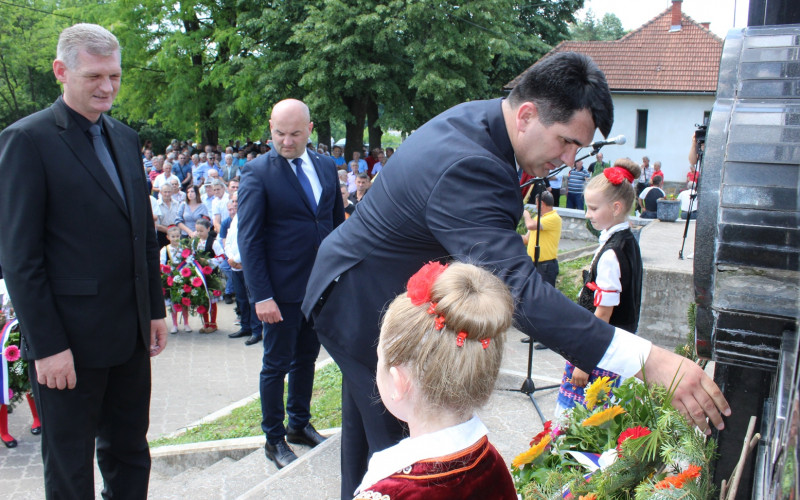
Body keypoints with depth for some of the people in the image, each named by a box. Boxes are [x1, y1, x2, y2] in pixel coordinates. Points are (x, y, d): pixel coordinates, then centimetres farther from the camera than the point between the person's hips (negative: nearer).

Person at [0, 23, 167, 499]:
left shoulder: (126, 138, 11)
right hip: (68, 339, -6)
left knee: (129, 456, 19)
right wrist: (47, 345, -16)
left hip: (130, 334, 6)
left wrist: (156, 309, 12)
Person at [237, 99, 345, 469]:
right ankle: (274, 439, 24)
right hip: (282, 290, -5)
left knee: (307, 358, 18)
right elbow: (249, 239, -12)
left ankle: (300, 424, 36)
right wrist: (261, 295, -17)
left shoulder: (326, 167, 6)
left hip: (322, 285, 5)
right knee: (276, 364, 8)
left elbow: (338, 222, 12)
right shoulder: (258, 172, -9)